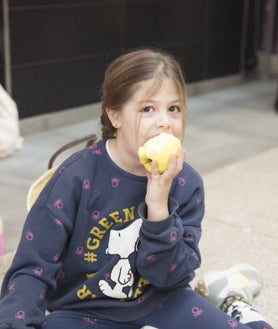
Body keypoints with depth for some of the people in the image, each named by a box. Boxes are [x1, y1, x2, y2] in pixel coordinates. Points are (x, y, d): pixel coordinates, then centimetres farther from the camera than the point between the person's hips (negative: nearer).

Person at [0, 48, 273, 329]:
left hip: (157, 303, 2)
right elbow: (33, 269, -19)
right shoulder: (77, 176, -20)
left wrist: (159, 208, -27)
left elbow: (170, 277, -12)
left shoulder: (186, 183, -10)